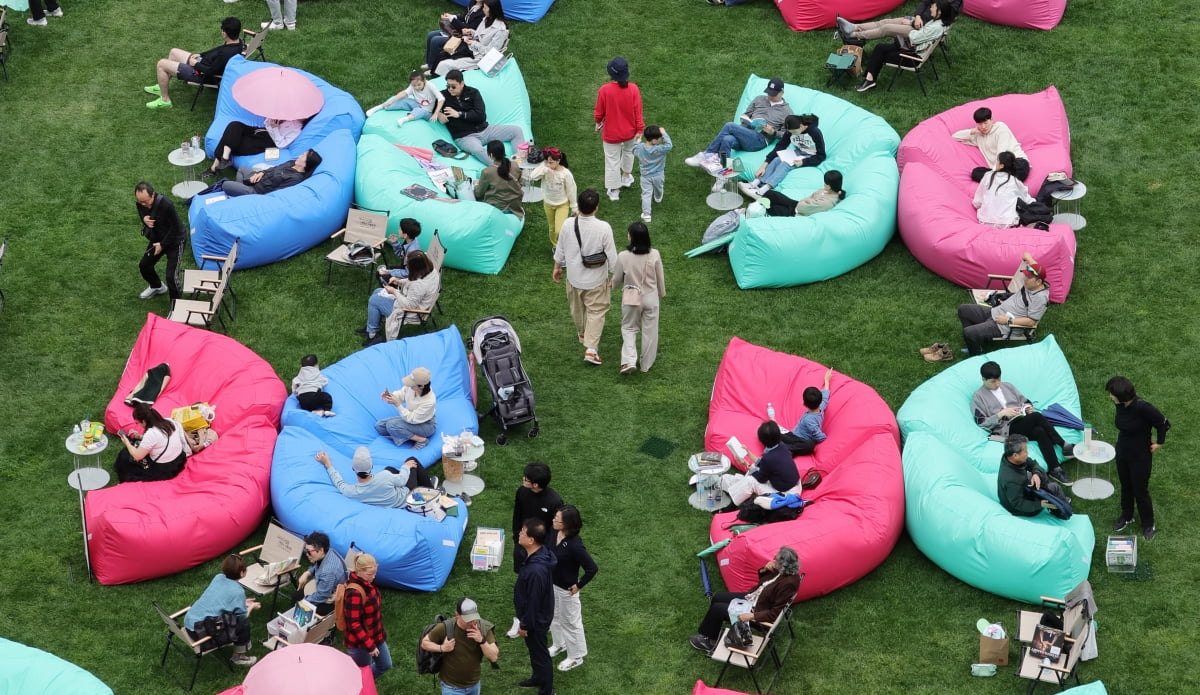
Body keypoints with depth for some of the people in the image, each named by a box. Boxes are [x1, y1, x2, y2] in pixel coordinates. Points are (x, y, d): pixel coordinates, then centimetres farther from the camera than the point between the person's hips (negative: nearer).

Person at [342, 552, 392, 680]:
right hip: (360, 643, -9)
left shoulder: (367, 584, -2)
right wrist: (369, 645, -24)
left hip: (375, 637, 9)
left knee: (385, 665, 23)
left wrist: (381, 633, 20)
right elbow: (354, 625, -28)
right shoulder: (354, 592, -31)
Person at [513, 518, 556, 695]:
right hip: (540, 614, 9)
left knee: (540, 653, 13)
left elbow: (534, 601, -28)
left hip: (536, 620, -9)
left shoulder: (536, 570, -41)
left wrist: (525, 625, -14)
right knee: (535, 650, 30)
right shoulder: (541, 552, -11)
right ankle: (538, 677, 53)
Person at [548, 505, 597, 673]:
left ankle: (576, 657, 34)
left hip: (566, 589, -7)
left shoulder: (575, 545, -35)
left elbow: (592, 568, -32)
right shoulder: (555, 533, -14)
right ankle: (559, 644, 54)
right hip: (551, 583, 7)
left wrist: (579, 586, -20)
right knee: (554, 616, 28)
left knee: (570, 622, 13)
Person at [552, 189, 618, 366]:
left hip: (574, 276, 3)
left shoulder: (568, 225, -18)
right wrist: (614, 276, 1)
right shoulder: (603, 228, -25)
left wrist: (557, 267, 16)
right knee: (596, 312, 9)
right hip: (596, 279, -3)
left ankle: (582, 334, 51)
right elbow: (611, 255, -15)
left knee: (577, 308, 27)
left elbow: (560, 249, -2)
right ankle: (591, 348, 0)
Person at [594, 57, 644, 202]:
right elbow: (638, 111, -12)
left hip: (611, 133, -2)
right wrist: (639, 130, 1)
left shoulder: (604, 90, -25)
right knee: (628, 151, 33)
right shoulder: (633, 89, -21)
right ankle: (626, 177, 54)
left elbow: (599, 112, -12)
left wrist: (598, 122, 10)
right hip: (629, 131, 2)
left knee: (612, 160, 15)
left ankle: (614, 191, 29)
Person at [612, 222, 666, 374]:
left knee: (629, 328, 17)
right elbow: (660, 278, -3)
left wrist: (614, 284, 19)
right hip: (651, 298, 1)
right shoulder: (654, 255, -16)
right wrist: (661, 293, 17)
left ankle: (629, 360, -1)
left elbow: (617, 280, -5)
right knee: (649, 331, 16)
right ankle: (647, 364, 27)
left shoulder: (623, 257, -20)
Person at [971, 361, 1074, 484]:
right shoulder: (979, 396, 5)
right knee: (1037, 416, -32)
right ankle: (1065, 446, -28)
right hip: (1007, 430, -5)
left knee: (1040, 432, -33)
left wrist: (1028, 408, 1)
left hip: (1024, 424, 5)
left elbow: (1024, 401, 25)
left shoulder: (1007, 386, 21)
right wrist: (1001, 414, -14)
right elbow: (982, 423, -3)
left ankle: (1055, 470, -35)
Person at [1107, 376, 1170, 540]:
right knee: (1125, 487, 24)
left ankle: (1148, 525, 32)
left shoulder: (1142, 408, -33)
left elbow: (1163, 423, -20)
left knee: (1140, 491, 10)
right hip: (1122, 453, 6)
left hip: (1140, 457, -6)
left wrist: (1159, 442, -10)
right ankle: (1126, 516, 47)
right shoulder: (1119, 405, -13)